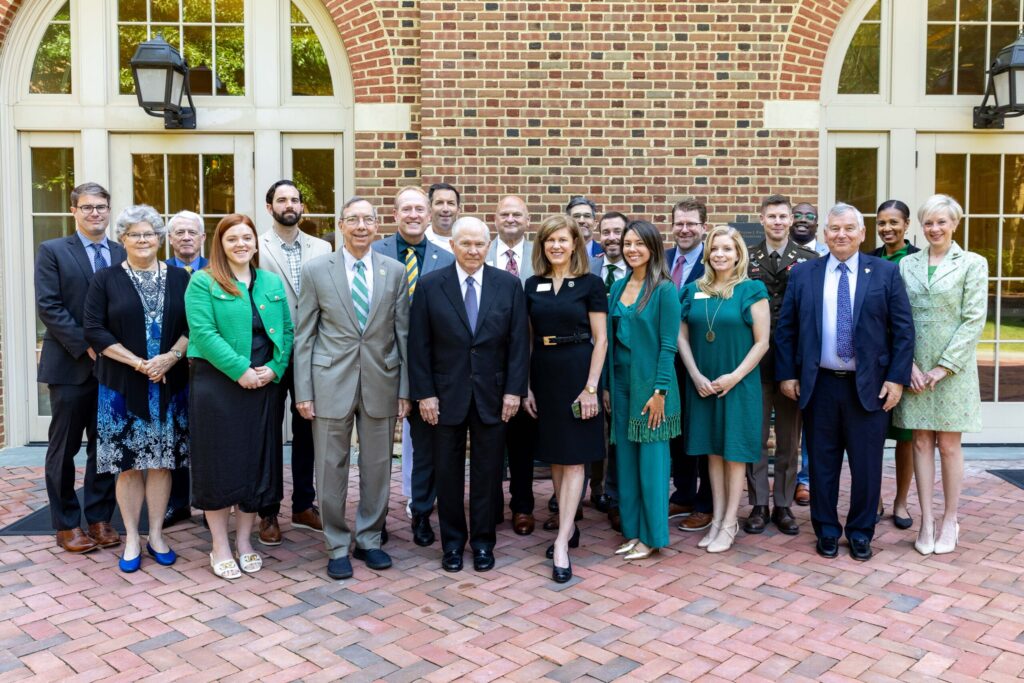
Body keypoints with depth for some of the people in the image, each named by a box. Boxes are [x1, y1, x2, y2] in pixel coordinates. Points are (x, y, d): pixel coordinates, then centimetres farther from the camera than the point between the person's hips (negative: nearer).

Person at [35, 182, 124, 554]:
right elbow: (48, 307, -8)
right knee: (64, 449, 6)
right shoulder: (52, 251, 0)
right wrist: (86, 346, -15)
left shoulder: (123, 254, 9)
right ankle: (67, 525, 17)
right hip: (70, 366, -3)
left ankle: (99, 519, 20)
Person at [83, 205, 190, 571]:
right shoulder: (105, 279, 2)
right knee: (128, 463, 3)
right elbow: (94, 331, -4)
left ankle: (156, 535, 18)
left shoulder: (179, 278, 7)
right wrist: (138, 363, -13)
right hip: (122, 386, -1)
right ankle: (132, 539, 15)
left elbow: (193, 325, 4)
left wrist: (170, 357, -13)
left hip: (169, 385, 1)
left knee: (162, 460, 6)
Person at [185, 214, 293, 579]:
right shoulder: (203, 283, -2)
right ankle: (220, 546, 15)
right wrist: (240, 371, -18)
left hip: (264, 385, 5)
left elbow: (286, 330, 8)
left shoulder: (272, 283, 12)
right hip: (217, 385, -4)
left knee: (257, 461, 9)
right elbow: (204, 333, -13)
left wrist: (274, 368, -7)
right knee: (219, 461, 2)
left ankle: (244, 539, 23)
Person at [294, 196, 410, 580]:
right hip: (331, 383, -1)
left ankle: (369, 540, 27)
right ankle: (337, 547, 21)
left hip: (381, 382, 2)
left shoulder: (395, 272, 4)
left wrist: (405, 389, 3)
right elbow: (304, 336, 0)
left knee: (377, 466, 10)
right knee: (332, 469, 6)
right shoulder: (316, 271, 0)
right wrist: (303, 391, -5)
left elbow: (403, 333, 6)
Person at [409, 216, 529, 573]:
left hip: (493, 395, 1)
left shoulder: (509, 284, 1)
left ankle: (483, 541, 25)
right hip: (447, 394, 0)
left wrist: (514, 390, -5)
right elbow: (420, 345, -2)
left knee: (487, 472, 9)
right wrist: (424, 393, -6)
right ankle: (452, 542, 25)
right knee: (448, 472, 9)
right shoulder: (430, 286, -2)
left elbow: (519, 341, 1)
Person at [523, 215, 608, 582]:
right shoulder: (532, 285, 7)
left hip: (577, 373, -4)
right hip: (543, 374, 5)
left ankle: (562, 544, -2)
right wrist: (526, 386, 3)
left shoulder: (591, 283, -3)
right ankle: (569, 527, 28)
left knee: (573, 458, -3)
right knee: (554, 456, 13)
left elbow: (601, 339, -6)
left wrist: (591, 387, -12)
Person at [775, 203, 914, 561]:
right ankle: (827, 530, 24)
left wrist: (897, 378, -6)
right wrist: (787, 374, 0)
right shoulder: (802, 274, 4)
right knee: (822, 462, 9)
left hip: (869, 386, -1)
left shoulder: (886, 272, 1)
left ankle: (861, 531, 24)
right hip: (818, 385, 1)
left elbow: (903, 329, 0)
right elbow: (785, 329, 6)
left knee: (866, 463, 7)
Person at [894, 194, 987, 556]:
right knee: (921, 442, 6)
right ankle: (926, 520, 14)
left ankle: (949, 521, 18)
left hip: (952, 369, -2)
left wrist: (944, 366, -12)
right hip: (915, 368, 2)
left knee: (948, 446, 4)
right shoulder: (907, 265, 7)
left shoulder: (972, 264, 0)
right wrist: (908, 364, -6)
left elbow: (973, 320, -6)